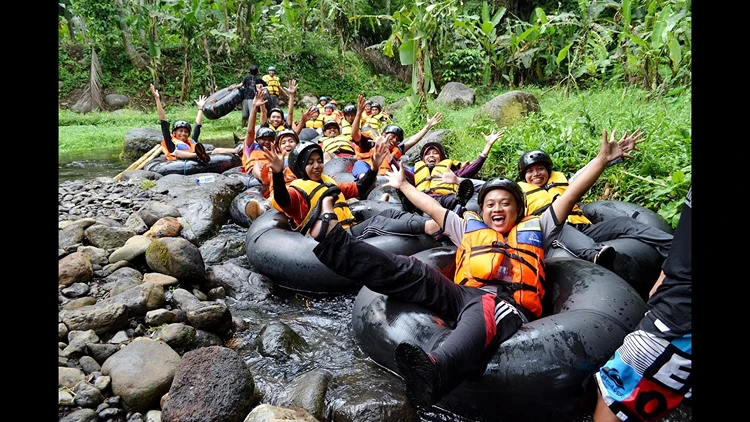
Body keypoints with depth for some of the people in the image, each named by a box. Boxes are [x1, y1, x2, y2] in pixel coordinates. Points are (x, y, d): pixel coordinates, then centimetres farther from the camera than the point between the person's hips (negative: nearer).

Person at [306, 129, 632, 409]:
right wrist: (403, 184, 47)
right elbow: (433, 208, 39)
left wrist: (602, 159, 19)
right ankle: (334, 240, -34)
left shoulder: (534, 228, 29)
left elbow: (570, 196, 24)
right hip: (464, 296, 4)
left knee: (483, 310, -40)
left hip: (509, 306, -3)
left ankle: (433, 370, -70)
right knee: (415, 273, -22)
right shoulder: (469, 229, 32)